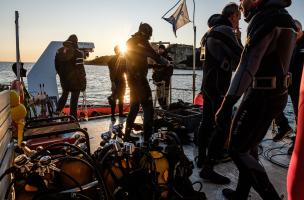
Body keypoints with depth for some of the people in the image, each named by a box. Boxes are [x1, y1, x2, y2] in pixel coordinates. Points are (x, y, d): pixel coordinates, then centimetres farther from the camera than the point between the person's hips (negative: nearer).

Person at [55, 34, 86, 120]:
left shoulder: (59, 51, 5)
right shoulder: (77, 52, -14)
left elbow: (56, 65, 12)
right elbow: (80, 68, -16)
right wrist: (83, 83, -11)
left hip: (63, 79, 6)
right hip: (75, 80, -5)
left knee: (64, 94, 25)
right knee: (74, 98, 4)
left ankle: (58, 111, 16)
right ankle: (73, 117, 10)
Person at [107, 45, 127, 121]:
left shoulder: (123, 59, 12)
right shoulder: (112, 60, -5)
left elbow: (125, 69, 15)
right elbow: (111, 72, -12)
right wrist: (113, 82, -21)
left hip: (122, 80, 6)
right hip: (115, 81, -6)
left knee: (121, 97, 12)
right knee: (114, 98, -7)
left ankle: (121, 113, 21)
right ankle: (112, 115, -4)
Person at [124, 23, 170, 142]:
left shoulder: (130, 42, 15)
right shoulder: (142, 42, -10)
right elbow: (155, 56, -11)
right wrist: (167, 63, 4)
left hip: (131, 78, 9)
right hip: (139, 79, -9)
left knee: (134, 107, 17)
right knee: (148, 108, -6)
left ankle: (127, 134, 23)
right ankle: (147, 138, -6)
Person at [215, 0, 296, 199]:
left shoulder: (265, 17, -14)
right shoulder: (283, 16, 16)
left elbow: (248, 65, -25)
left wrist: (227, 104, -26)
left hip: (261, 97, -10)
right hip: (277, 94, 10)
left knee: (238, 149, 2)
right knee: (249, 147, 18)